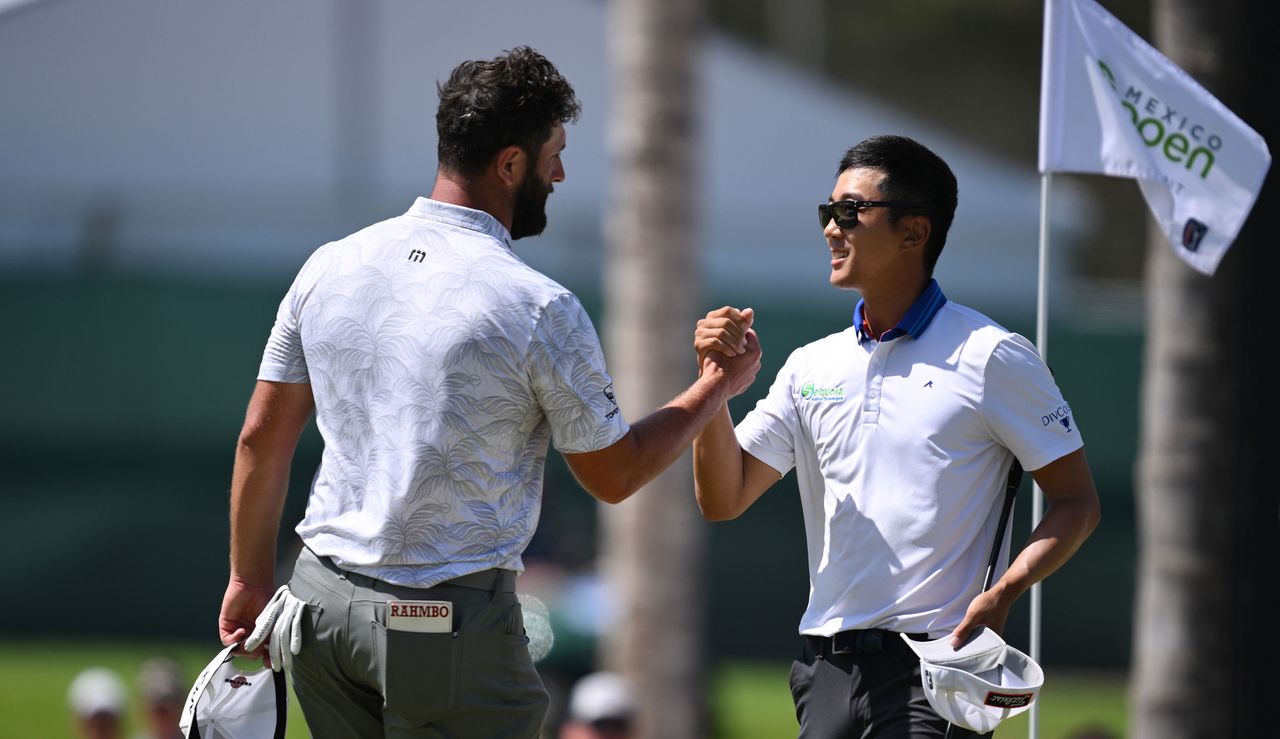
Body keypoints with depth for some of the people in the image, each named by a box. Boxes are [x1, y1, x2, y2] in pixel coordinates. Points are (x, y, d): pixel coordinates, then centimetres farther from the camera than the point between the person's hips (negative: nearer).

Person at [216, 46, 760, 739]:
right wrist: (716, 388, 14)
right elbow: (614, 475, 0)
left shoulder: (329, 266, 4)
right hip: (451, 623, -6)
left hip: (320, 604, 6)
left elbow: (262, 437, 9)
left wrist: (250, 579, 20)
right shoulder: (538, 307, -12)